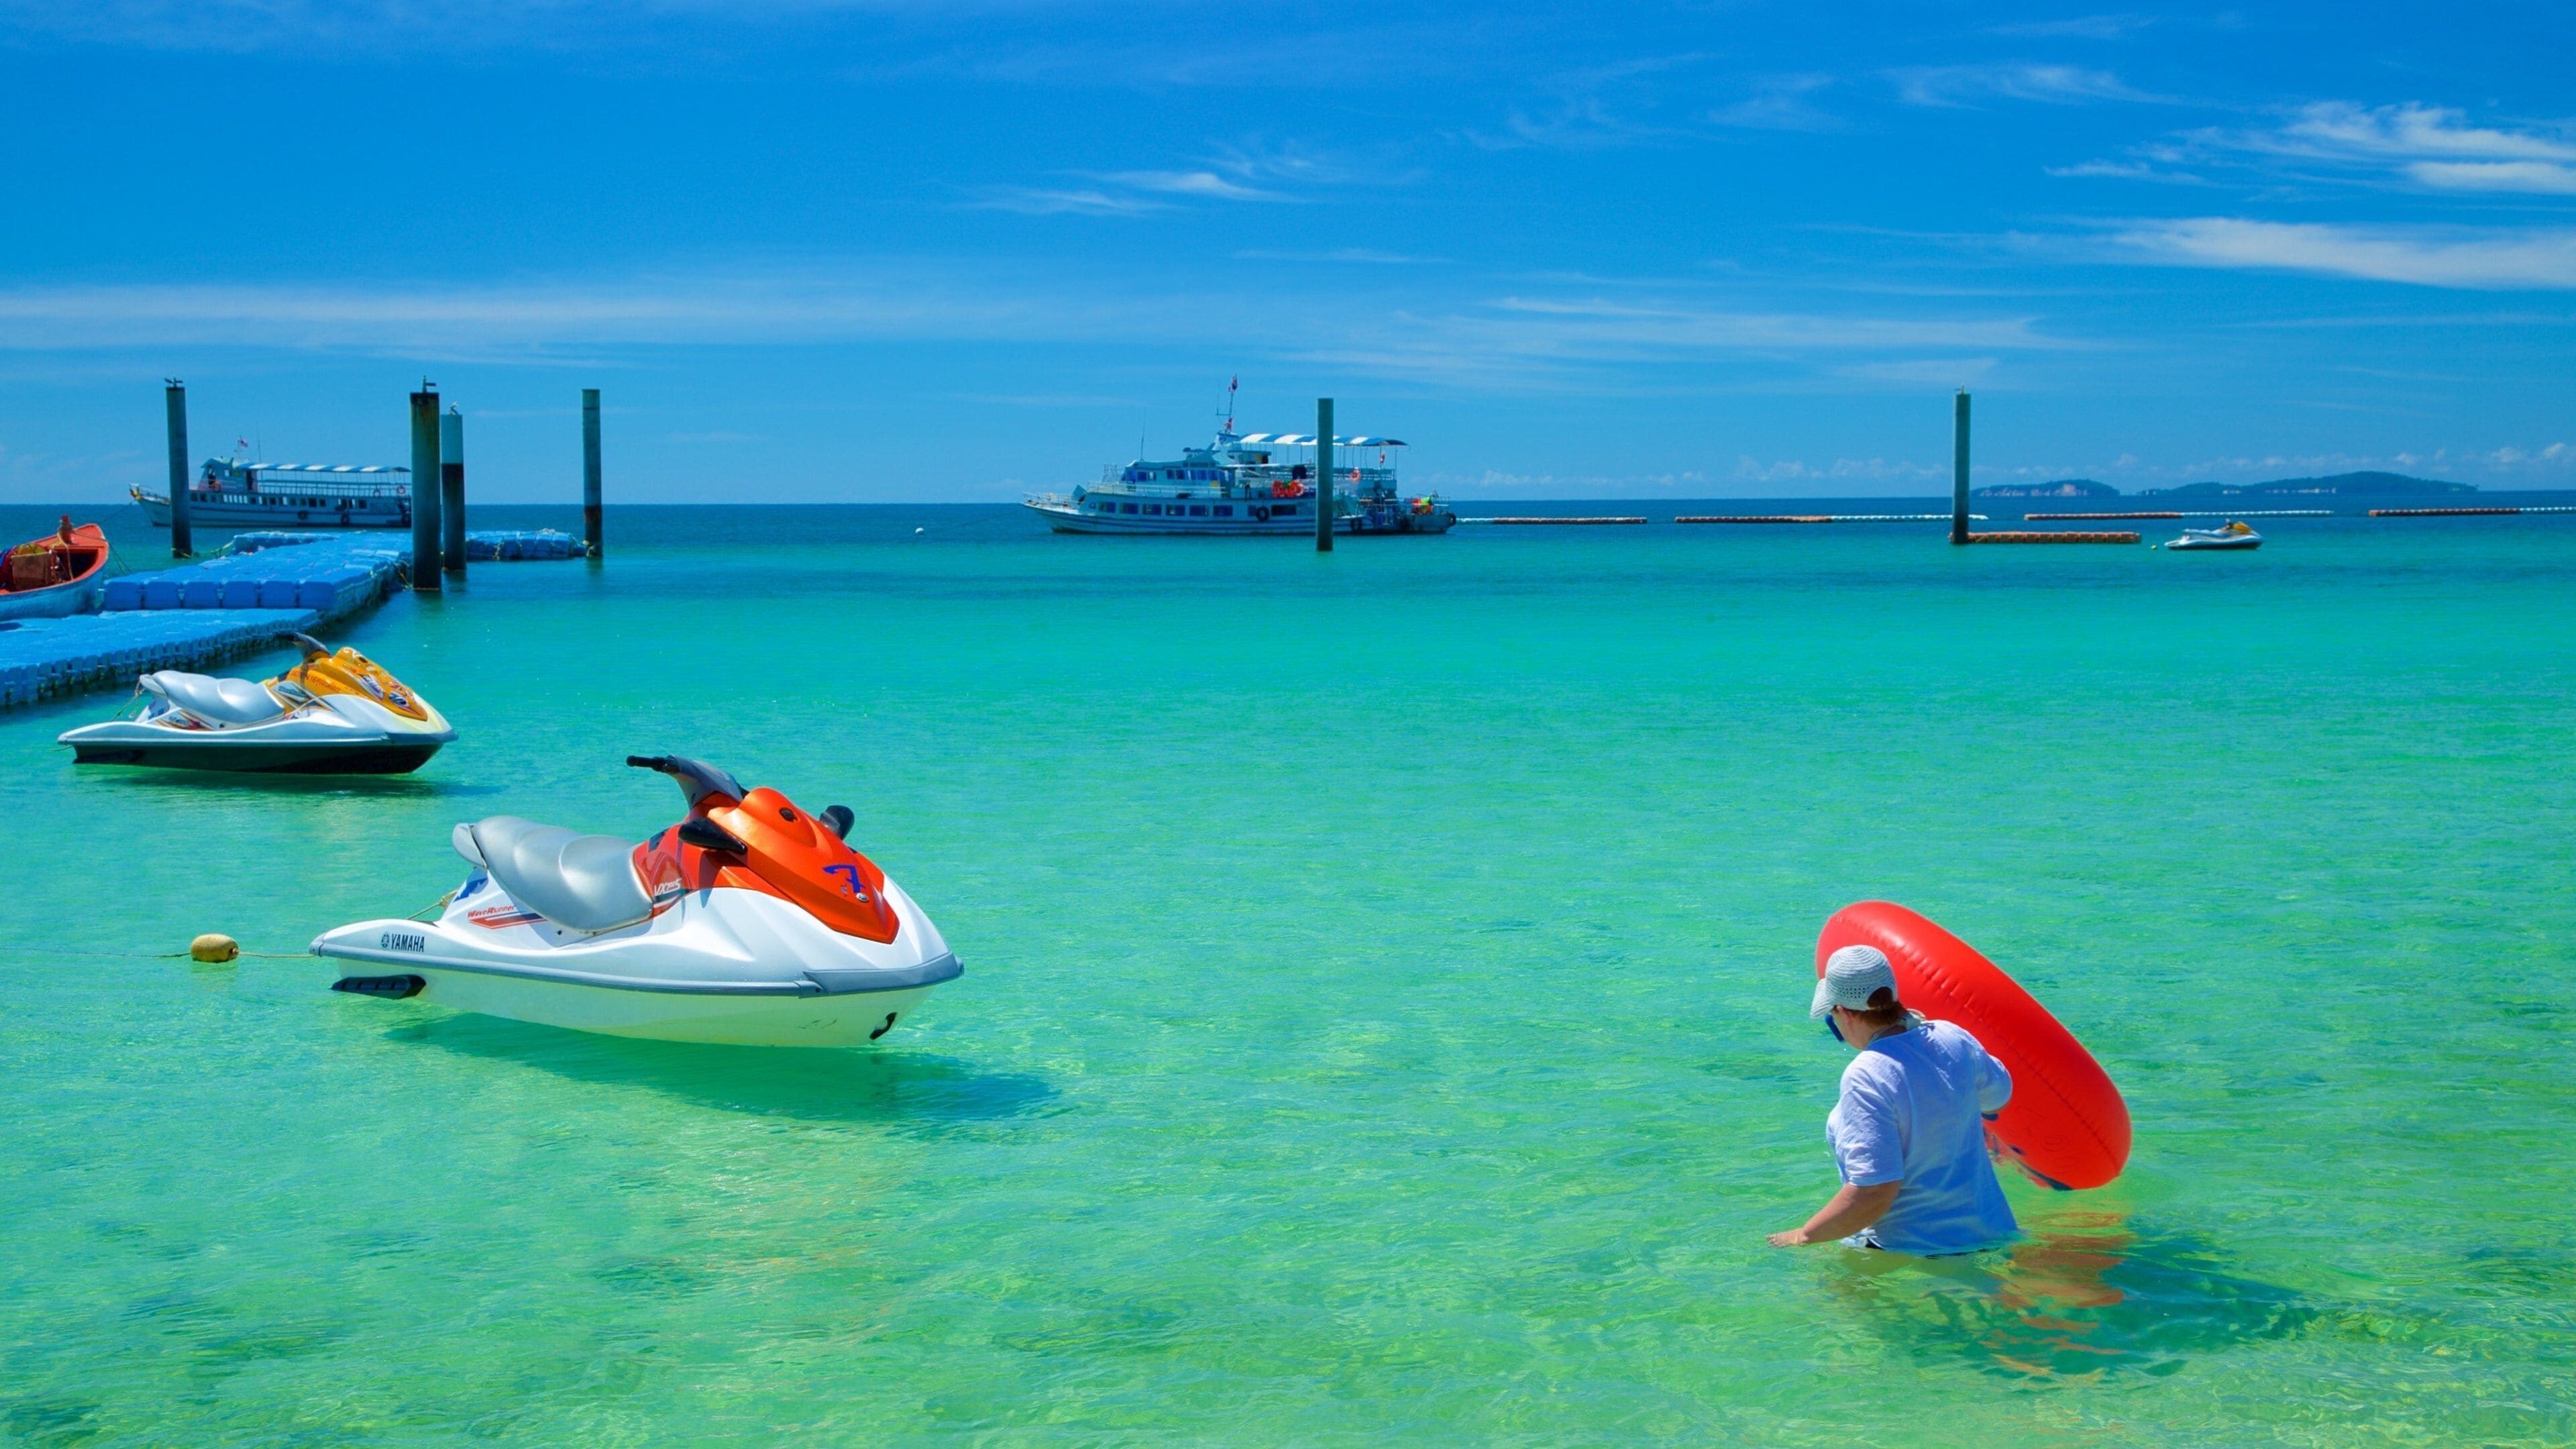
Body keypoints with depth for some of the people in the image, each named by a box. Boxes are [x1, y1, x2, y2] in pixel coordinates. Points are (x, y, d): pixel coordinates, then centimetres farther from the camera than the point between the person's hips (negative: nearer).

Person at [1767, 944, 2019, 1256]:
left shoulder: (1866, 1078, -22)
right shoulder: (1951, 1038, 0)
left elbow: (1874, 1193, -25)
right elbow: (1999, 1095, 23)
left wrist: (1804, 1237, -12)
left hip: (1907, 1252, -8)